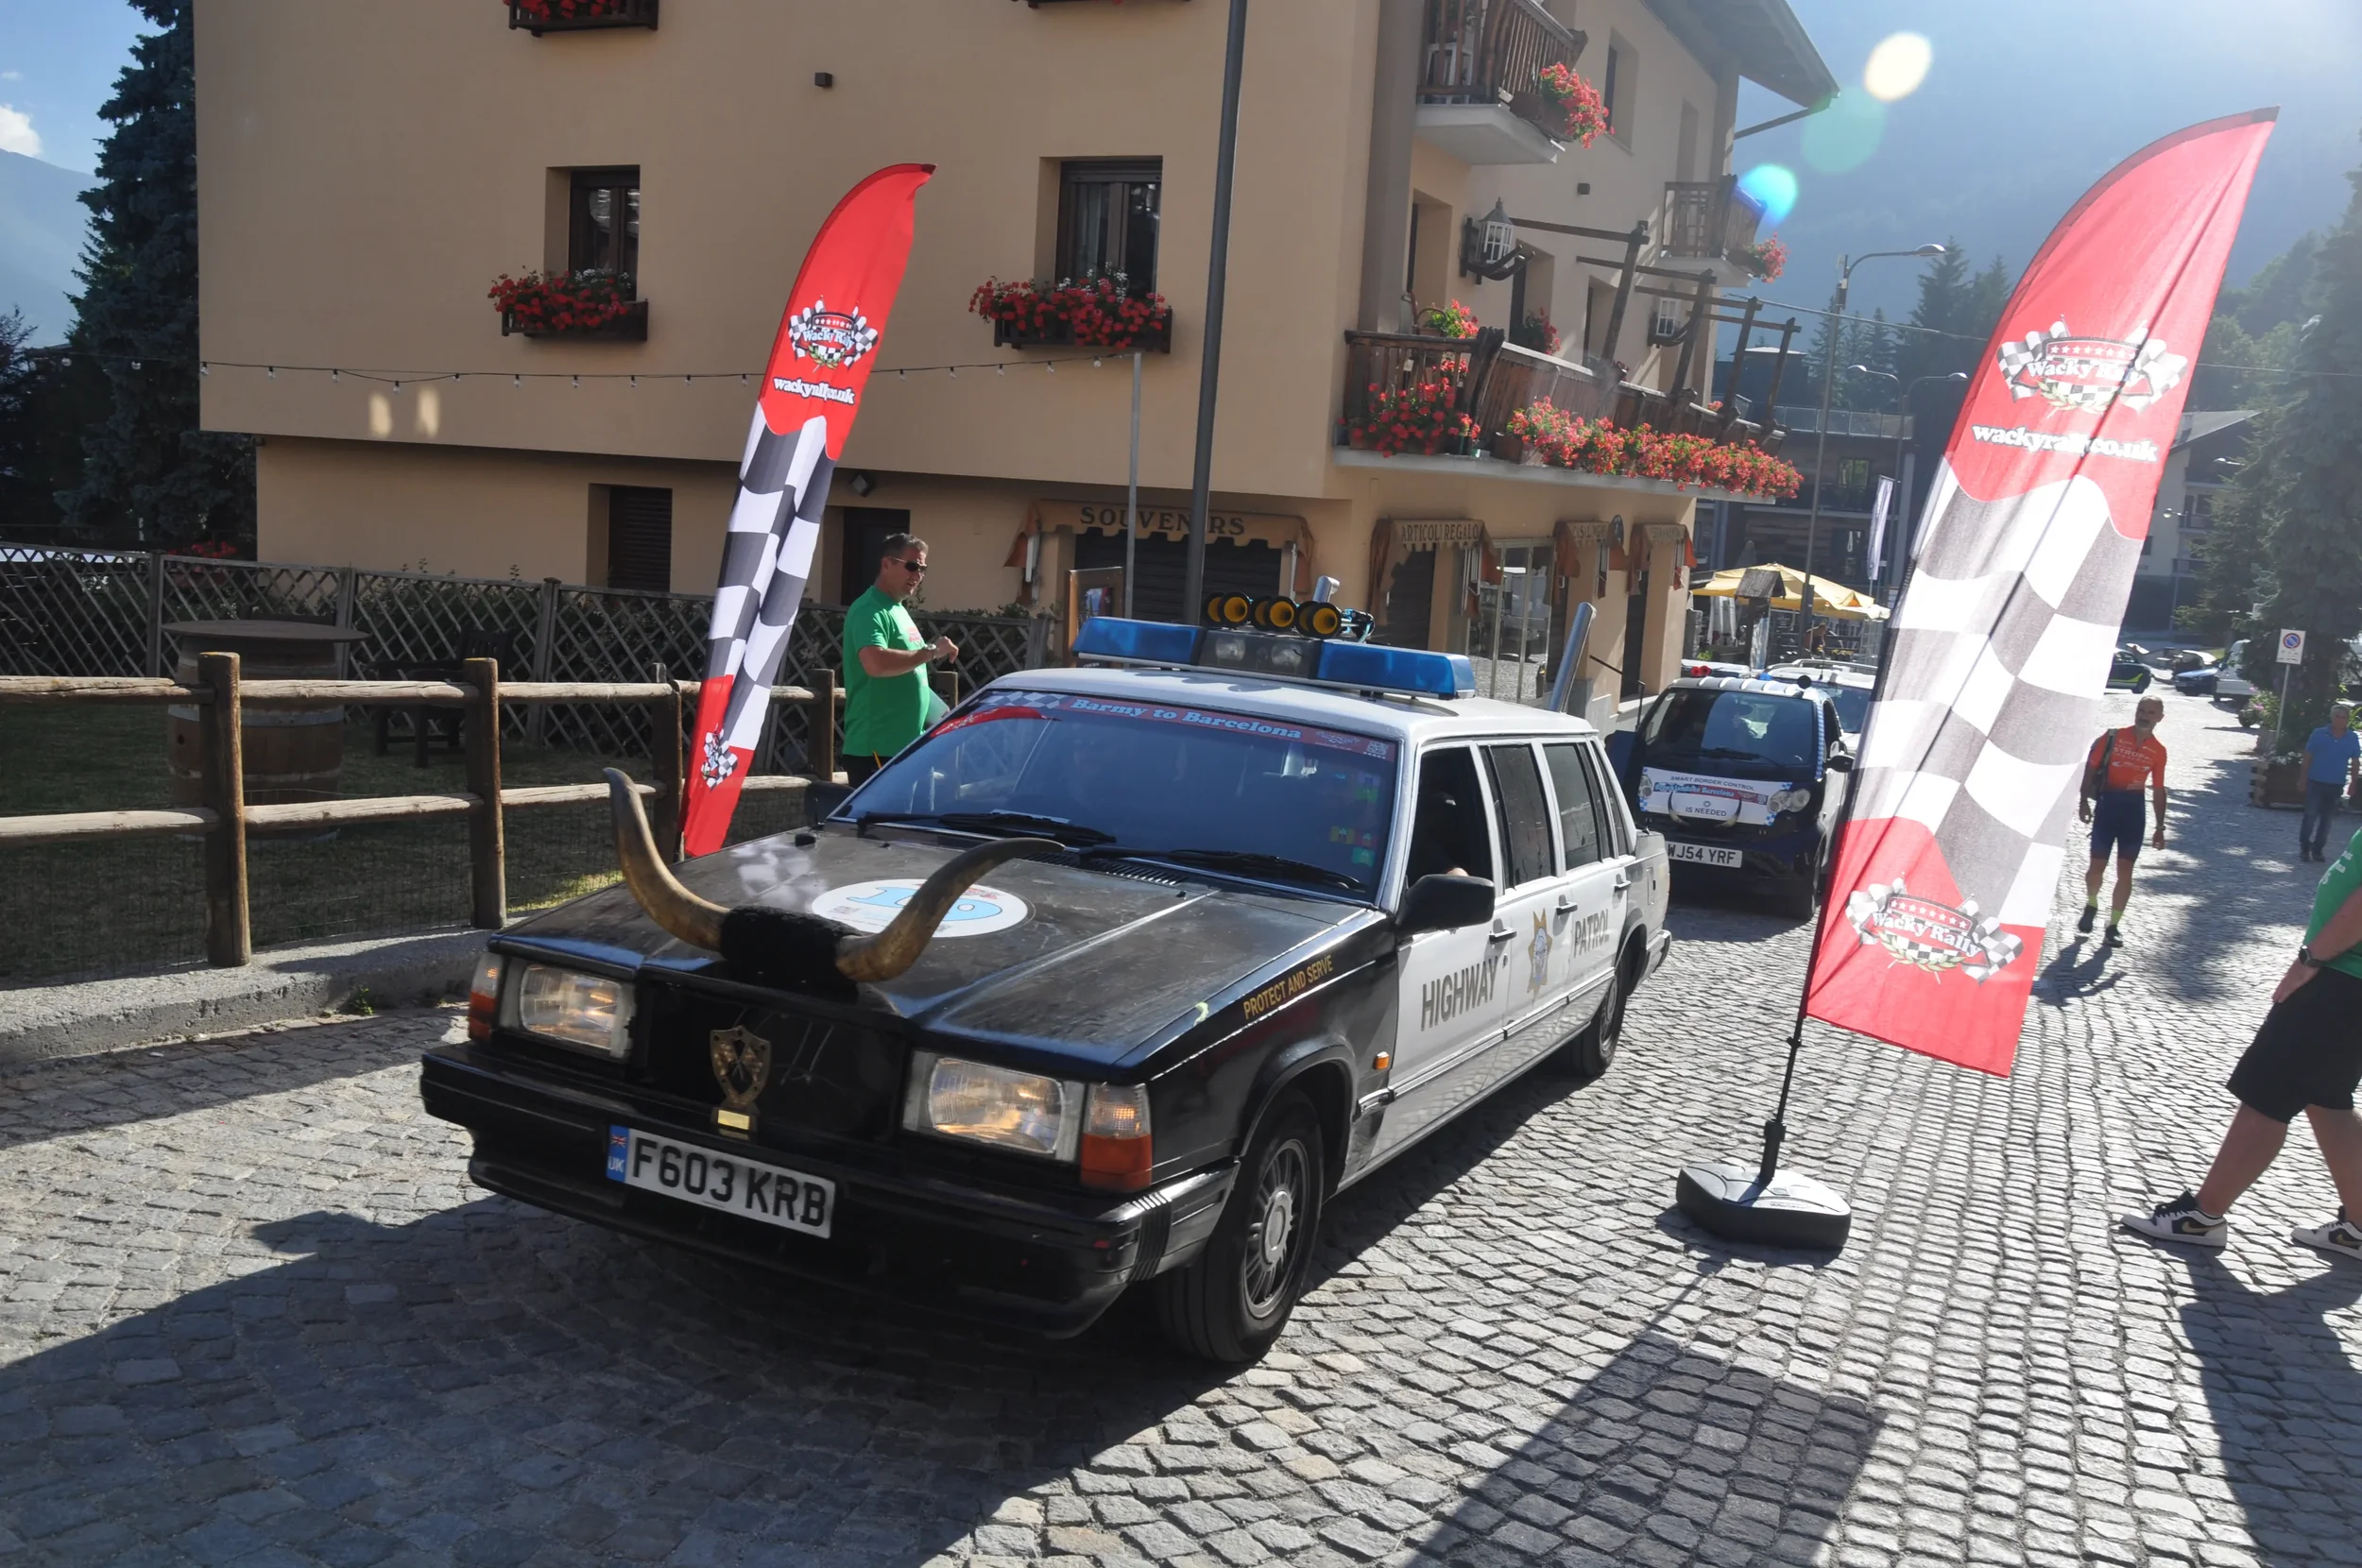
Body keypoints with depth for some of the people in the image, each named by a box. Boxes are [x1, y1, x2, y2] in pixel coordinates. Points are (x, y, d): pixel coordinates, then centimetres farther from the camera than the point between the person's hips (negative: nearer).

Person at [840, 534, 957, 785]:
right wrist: (931, 651, -23)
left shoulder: (898, 610, 17)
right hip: (876, 748, -10)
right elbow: (875, 663, -32)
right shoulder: (869, 610, -13)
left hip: (905, 744, 10)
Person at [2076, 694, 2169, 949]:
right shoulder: (2113, 737, -4)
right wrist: (2084, 801, -6)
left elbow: (2158, 789, 9)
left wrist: (2160, 827, 8)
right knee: (2097, 867, 1)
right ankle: (2091, 904, 31)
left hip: (2133, 808, 2)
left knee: (2125, 871, 0)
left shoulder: (2158, 750, 3)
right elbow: (2090, 768, 1)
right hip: (2107, 804, -1)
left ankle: (2113, 926, 8)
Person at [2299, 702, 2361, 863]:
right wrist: (2303, 779, -1)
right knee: (2310, 816, -3)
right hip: (2316, 782, -2)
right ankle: (2304, 848, 6)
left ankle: (2317, 849, 18)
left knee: (2326, 819, 9)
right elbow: (2308, 757, 0)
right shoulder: (2319, 734, -5)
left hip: (2336, 785, 2)